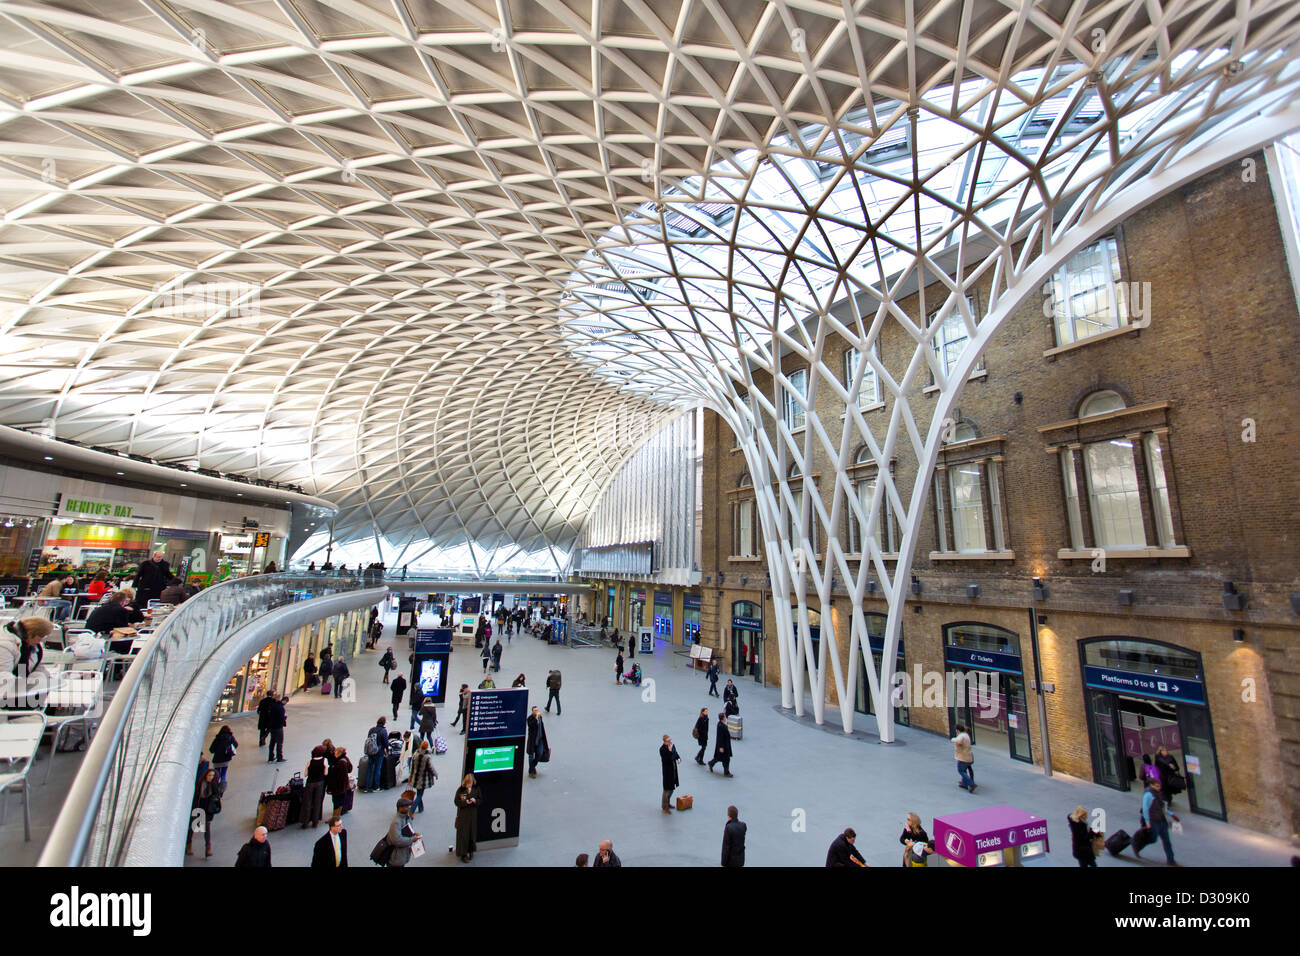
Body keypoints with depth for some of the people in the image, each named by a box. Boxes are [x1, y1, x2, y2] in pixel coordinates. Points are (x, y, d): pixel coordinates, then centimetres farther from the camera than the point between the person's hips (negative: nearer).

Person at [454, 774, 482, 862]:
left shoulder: (476, 789, -7)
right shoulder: (460, 790, -12)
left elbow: (481, 800, 0)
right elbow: (456, 802, -8)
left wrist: (475, 801, -21)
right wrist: (465, 802, -24)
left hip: (473, 815, 2)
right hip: (462, 815, -2)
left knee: (472, 832, 11)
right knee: (463, 834, 3)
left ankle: (471, 851, 32)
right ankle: (463, 854, 19)